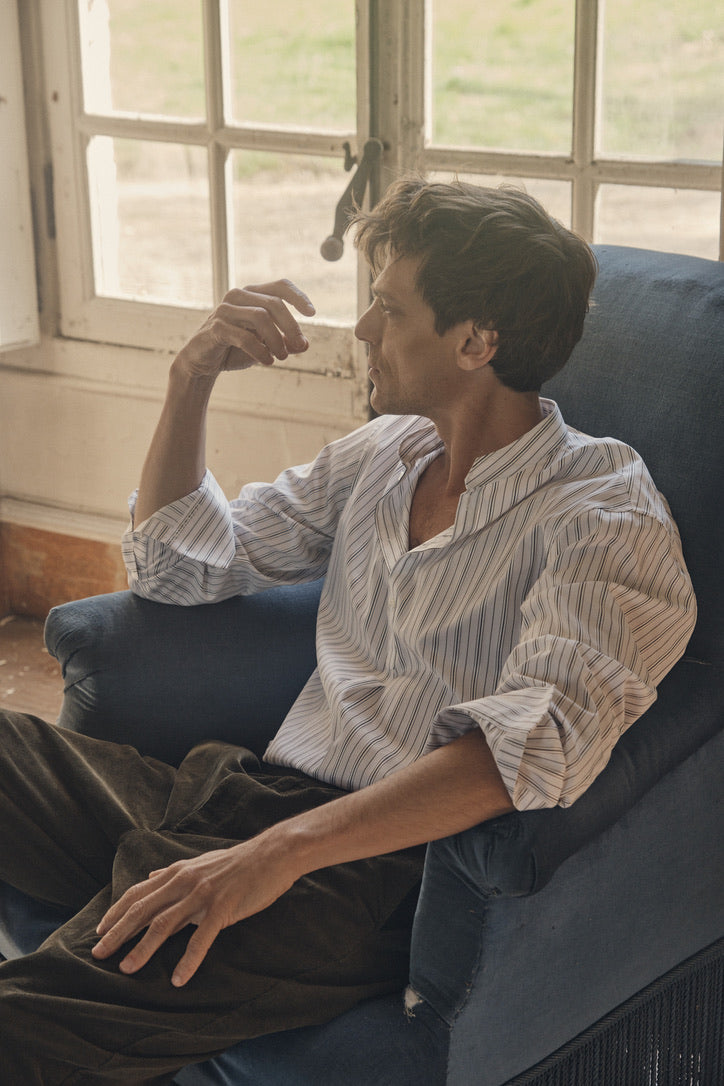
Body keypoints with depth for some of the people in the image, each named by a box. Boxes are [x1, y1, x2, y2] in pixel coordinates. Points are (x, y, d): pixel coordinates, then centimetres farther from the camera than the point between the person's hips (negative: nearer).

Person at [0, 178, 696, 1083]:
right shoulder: (385, 450, 17)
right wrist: (192, 377, 9)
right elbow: (177, 566, 24)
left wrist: (279, 851, -33)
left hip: (377, 865, -7)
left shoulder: (604, 513, -6)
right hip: (253, 801, 8)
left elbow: (546, 735, -25)